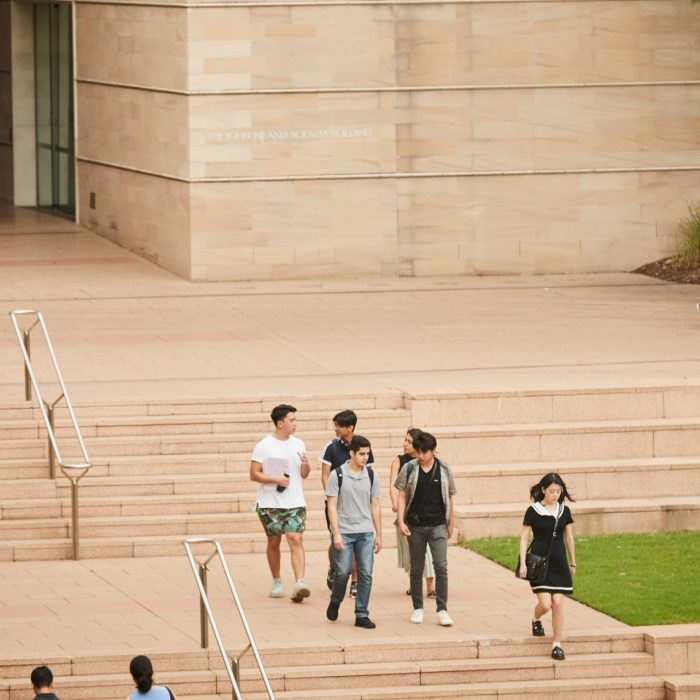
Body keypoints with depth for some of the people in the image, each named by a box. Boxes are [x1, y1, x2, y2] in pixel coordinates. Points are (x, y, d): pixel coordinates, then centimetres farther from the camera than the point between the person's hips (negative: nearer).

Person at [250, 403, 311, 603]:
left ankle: (300, 583, -22)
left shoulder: (298, 444, 9)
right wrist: (276, 479, -15)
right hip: (270, 504, -2)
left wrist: (306, 464, -7)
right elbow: (254, 474, -5)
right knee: (274, 541, 7)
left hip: (295, 503, 2)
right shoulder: (263, 446, -4)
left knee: (296, 539, -12)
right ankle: (277, 582, 22)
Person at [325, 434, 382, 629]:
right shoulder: (337, 475, -5)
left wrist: (378, 535, 9)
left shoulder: (371, 476, 6)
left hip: (365, 532, 3)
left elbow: (375, 506, 11)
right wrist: (336, 534, -12)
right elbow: (332, 506, -5)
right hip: (344, 531, -3)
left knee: (365, 574, -1)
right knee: (343, 571, -4)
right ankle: (335, 602, 24)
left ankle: (362, 615, 5)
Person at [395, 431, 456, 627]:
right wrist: (401, 521, -9)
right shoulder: (409, 469, -1)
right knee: (416, 569, 9)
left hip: (437, 525, -1)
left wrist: (451, 524, 12)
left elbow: (450, 498, 9)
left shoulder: (444, 470, 1)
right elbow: (402, 496, 0)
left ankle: (442, 609, -7)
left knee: (441, 566, -10)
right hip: (415, 526, 1)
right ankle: (417, 608, 20)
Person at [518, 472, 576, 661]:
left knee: (558, 603, -4)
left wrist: (573, 563, 16)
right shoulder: (533, 511, -4)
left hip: (559, 562, 3)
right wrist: (523, 563, -9)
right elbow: (524, 538, -2)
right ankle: (536, 620, 26)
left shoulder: (564, 511, 6)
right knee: (545, 603, -10)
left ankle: (557, 645, 4)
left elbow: (569, 538, 14)